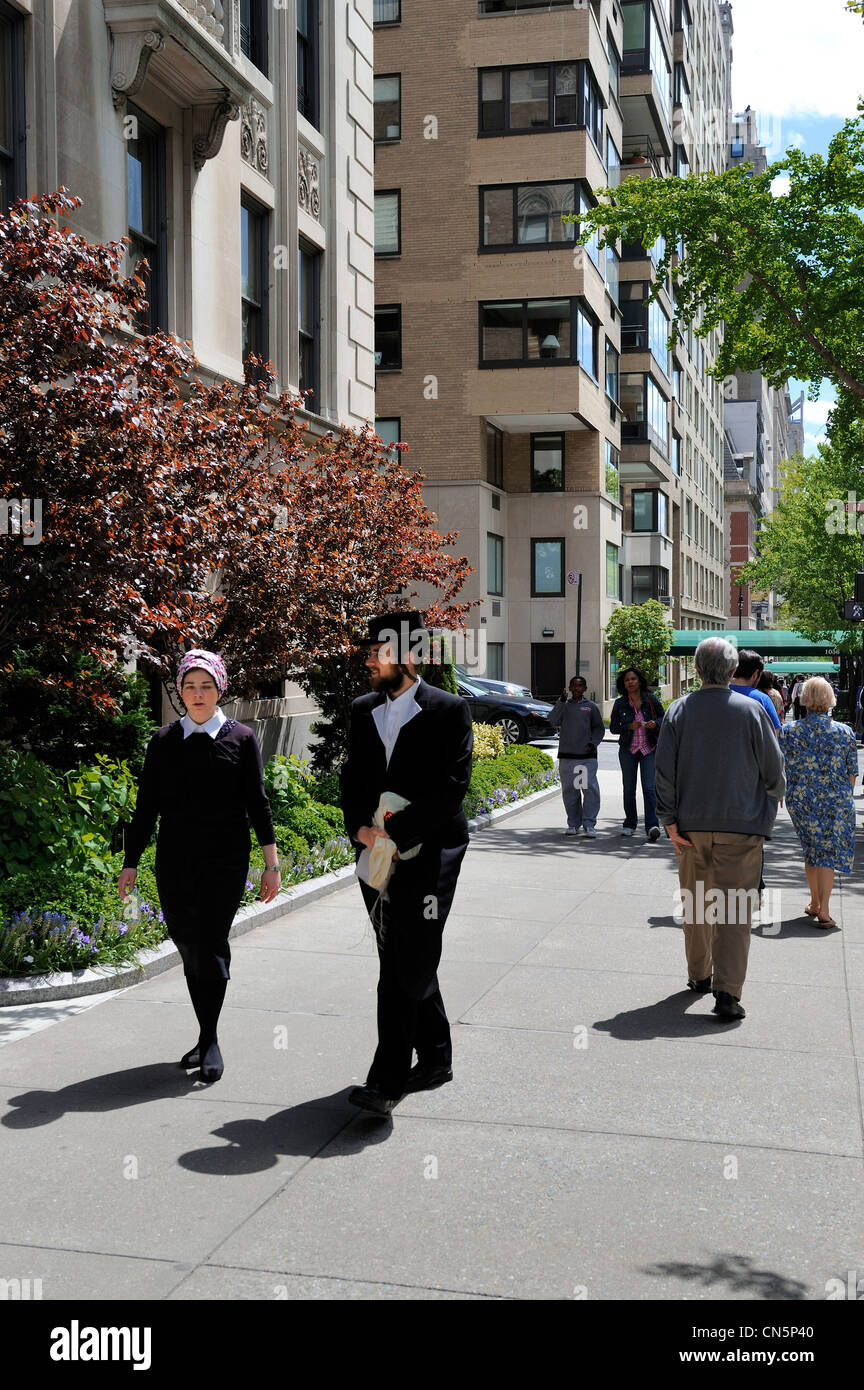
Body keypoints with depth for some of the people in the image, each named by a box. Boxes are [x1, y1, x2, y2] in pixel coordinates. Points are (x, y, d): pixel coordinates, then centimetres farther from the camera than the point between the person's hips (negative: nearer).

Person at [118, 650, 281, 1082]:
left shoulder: (241, 738, 2)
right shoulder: (164, 741, 7)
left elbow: (257, 803, 2)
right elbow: (146, 806, 9)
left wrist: (271, 863, -1)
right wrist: (131, 862, 7)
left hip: (225, 861, -3)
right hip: (174, 863, 3)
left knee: (210, 944, -12)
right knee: (188, 948, 5)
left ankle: (209, 1040, -5)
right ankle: (207, 1038, 18)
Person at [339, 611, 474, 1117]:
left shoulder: (450, 710, -6)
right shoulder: (363, 710, 12)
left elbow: (452, 785, -13)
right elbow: (352, 777, 13)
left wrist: (396, 835, -18)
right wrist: (360, 829, -6)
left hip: (428, 852, -6)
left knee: (408, 967, -10)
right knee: (408, 964, 14)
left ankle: (388, 1079, -7)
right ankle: (436, 1060, 29)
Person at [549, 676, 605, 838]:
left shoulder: (591, 706, 9)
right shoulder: (564, 705, 10)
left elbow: (599, 728, 14)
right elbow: (554, 722, -6)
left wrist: (593, 743, -3)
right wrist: (561, 702, -13)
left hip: (587, 756, -1)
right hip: (567, 756, 1)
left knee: (590, 789, -10)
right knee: (569, 790, 4)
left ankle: (589, 824, -6)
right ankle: (573, 823, 14)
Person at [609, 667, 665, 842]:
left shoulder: (651, 700, -1)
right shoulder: (620, 703, 0)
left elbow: (663, 717, 9)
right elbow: (613, 727, 3)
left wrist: (655, 723, -13)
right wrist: (629, 727, -14)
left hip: (648, 749, -2)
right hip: (628, 750, 2)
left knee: (649, 788, -12)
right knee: (629, 789, 8)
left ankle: (652, 826, -17)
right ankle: (630, 824, 22)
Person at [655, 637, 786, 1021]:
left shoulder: (679, 711, -1)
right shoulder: (751, 710, -7)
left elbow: (664, 771, -4)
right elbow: (773, 770, -1)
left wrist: (670, 821, -1)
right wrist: (769, 804, 18)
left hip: (691, 826, 3)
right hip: (740, 825, -2)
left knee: (696, 903, 16)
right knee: (734, 909, -2)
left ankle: (699, 975, 29)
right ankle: (726, 991, -10)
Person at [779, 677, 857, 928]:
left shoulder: (790, 731, -6)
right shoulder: (845, 732, -4)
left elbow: (783, 769, -2)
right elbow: (852, 772, 1)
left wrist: (783, 794, 13)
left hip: (802, 801, 1)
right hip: (837, 801, -1)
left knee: (811, 849, 18)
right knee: (829, 851, 3)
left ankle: (814, 903, 28)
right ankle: (823, 910, -5)